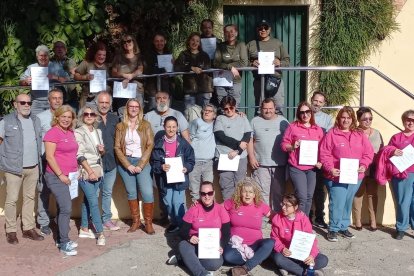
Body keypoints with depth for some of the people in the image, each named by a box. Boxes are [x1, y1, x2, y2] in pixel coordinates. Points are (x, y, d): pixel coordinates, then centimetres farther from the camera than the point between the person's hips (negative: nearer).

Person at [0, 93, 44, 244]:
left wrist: (39, 162, 14)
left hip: (33, 168, 5)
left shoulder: (35, 120, 11)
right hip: (14, 168, -5)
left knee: (30, 198, 12)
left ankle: (28, 228, 21)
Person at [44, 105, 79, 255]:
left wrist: (76, 170, 13)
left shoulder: (70, 133, 11)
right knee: (66, 209, -11)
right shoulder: (52, 133, -12)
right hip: (57, 177, -8)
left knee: (63, 208, 14)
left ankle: (61, 239, 25)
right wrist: (61, 175, -16)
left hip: (69, 176, 8)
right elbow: (49, 156, -16)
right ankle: (63, 243, -3)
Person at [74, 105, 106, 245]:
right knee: (94, 203, -7)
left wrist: (102, 150, -3)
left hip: (97, 171, 6)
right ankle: (100, 233, -3)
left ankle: (84, 229, 23)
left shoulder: (98, 132, 12)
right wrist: (90, 172, -19)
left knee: (87, 201, 13)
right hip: (85, 172, -6)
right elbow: (80, 155, -14)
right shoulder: (78, 132, -7)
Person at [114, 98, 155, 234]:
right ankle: (136, 221, 17)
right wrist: (128, 165, -9)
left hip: (142, 162, -1)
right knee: (131, 192, 6)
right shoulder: (120, 126, 5)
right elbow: (117, 147, 1)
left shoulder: (145, 125, 3)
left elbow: (150, 146, -2)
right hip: (125, 163, 1)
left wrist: (140, 165, -10)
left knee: (148, 193, -10)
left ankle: (148, 223, 3)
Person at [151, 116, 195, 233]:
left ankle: (181, 224, 9)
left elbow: (191, 160, 3)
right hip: (164, 179, 2)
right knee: (168, 203, 9)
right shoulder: (158, 144, 0)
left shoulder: (183, 143, -2)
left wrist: (186, 168, -15)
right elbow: (154, 162, 1)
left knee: (178, 203, -9)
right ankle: (174, 222, 29)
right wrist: (161, 167, -18)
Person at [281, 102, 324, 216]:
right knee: (302, 197, -9)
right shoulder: (293, 127, -1)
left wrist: (320, 162, -1)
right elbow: (284, 144, 0)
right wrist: (292, 147, -19)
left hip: (312, 168, 4)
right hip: (296, 168, -4)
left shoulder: (318, 129, 10)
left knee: (309, 197, 8)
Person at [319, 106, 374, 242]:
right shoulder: (331, 134, -3)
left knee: (348, 203, 14)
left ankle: (344, 227, 27)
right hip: (336, 176, -4)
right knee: (337, 203, -7)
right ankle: (333, 229, 6)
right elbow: (324, 154, -6)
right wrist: (330, 169, -18)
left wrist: (363, 165, -8)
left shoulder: (360, 135, 9)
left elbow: (368, 153, 8)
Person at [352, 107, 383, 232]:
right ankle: (357, 222, 10)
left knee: (372, 195, 8)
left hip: (373, 170, 4)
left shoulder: (376, 133, 11)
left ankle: (373, 222, 16)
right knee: (358, 195, 1)